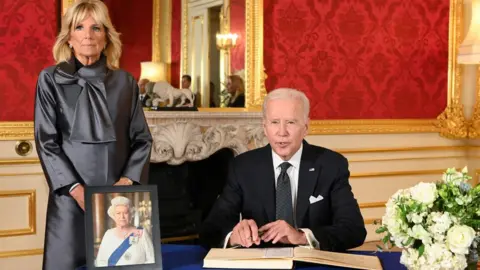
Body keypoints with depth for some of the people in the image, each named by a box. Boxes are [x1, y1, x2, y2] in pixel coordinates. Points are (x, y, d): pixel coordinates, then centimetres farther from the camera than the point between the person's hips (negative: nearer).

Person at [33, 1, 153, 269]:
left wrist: (128, 180, -10)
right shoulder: (51, 80, 1)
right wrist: (75, 189, -14)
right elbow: (46, 142, -3)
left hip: (119, 196, 2)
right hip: (72, 196, -2)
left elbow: (142, 139, 6)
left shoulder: (125, 82, 7)